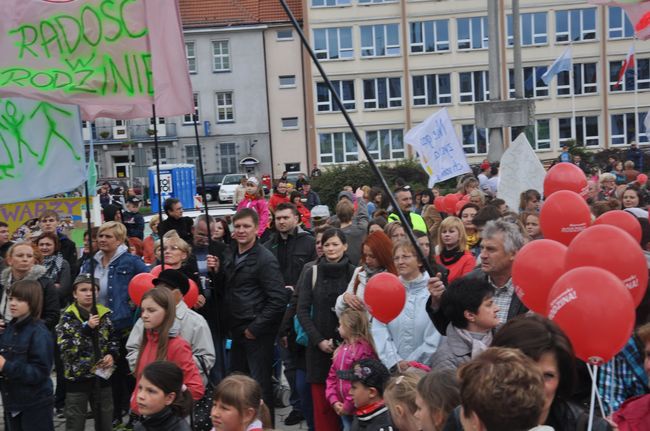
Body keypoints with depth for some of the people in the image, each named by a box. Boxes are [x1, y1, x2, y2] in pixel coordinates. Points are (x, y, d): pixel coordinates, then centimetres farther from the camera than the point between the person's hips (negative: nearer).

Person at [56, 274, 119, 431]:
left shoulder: (104, 314, 3)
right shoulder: (68, 317, -8)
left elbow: (114, 340, 12)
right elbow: (65, 347, -17)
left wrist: (112, 355, -7)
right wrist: (86, 328, -23)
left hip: (101, 375, 4)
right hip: (77, 376, -3)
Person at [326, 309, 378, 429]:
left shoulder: (364, 350, -17)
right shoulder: (341, 349, 9)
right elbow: (332, 376, 11)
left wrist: (348, 405, -16)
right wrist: (334, 400, -1)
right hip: (343, 407, 7)